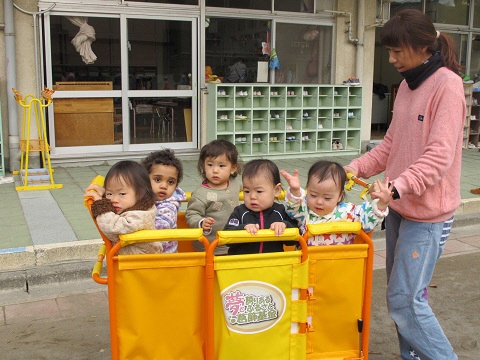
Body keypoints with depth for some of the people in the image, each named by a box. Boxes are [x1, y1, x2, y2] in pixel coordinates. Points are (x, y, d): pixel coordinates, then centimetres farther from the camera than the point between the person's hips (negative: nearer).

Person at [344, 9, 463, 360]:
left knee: (405, 300, -5)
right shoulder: (407, 85, 11)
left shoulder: (447, 85, -14)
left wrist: (399, 185, -34)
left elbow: (440, 155, -22)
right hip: (400, 207, 8)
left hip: (428, 213, -8)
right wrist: (357, 168, 0)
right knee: (400, 295, 15)